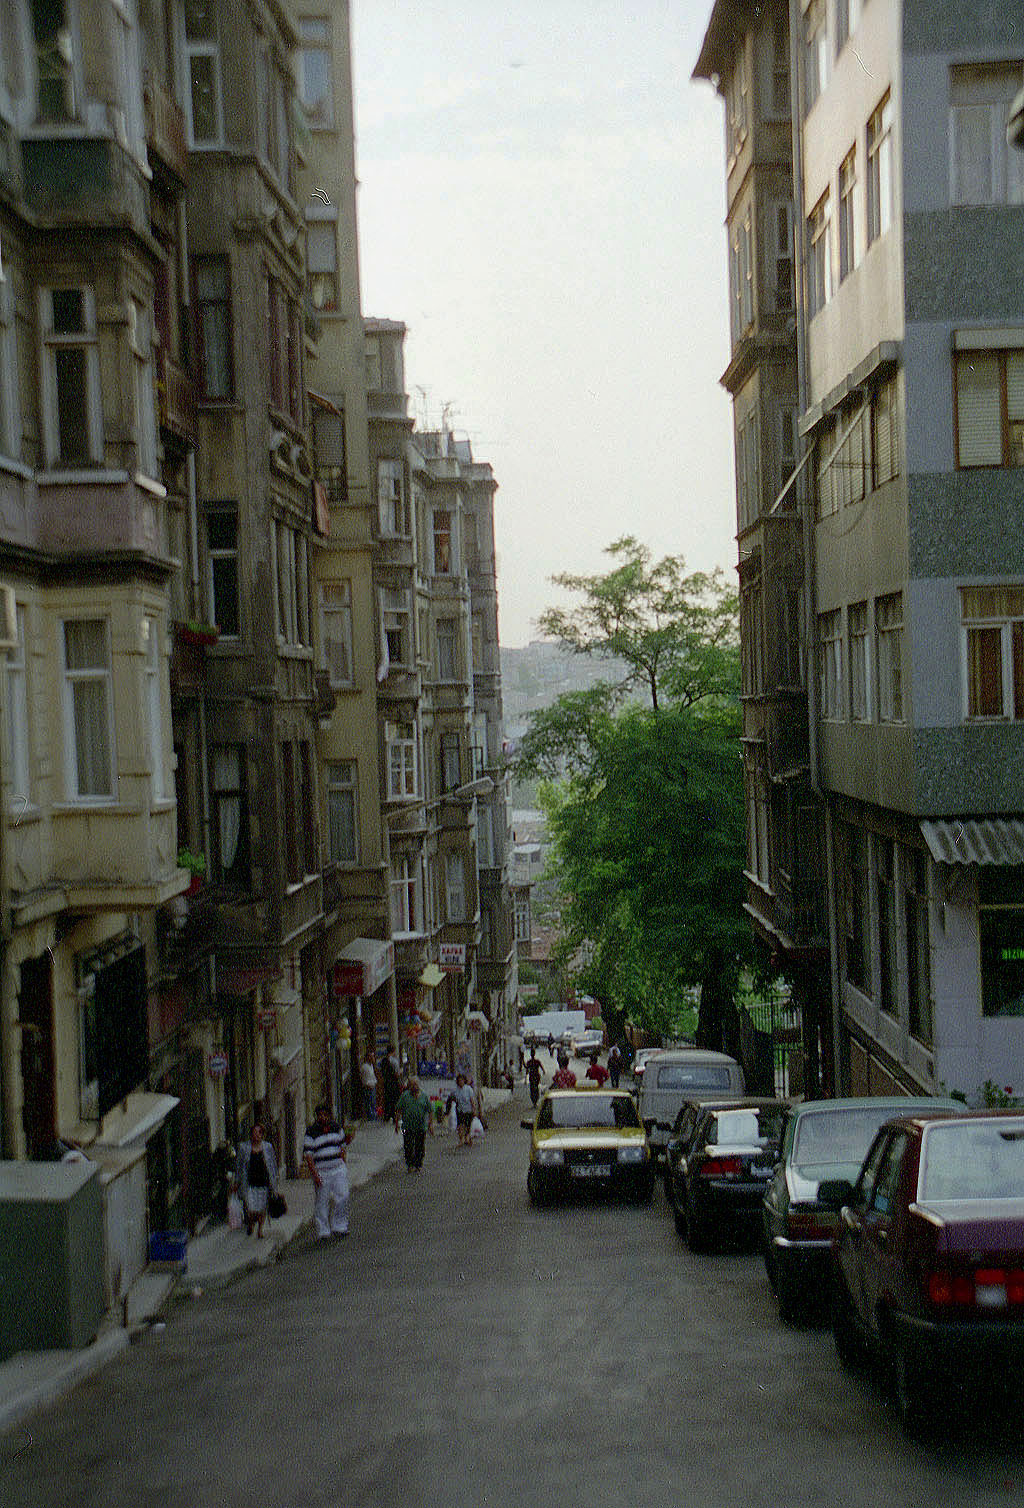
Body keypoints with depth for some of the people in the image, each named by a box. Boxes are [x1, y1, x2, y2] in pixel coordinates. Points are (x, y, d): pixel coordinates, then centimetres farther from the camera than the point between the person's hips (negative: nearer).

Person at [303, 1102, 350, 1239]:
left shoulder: (336, 1127, 4)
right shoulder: (311, 1132, -10)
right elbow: (308, 1155, -10)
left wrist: (344, 1166, 13)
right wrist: (315, 1174, -16)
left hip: (338, 1168, 4)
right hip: (321, 1171, -4)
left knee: (342, 1196, -6)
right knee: (322, 1202, 1)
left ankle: (339, 1227, 7)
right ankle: (322, 1231, 11)